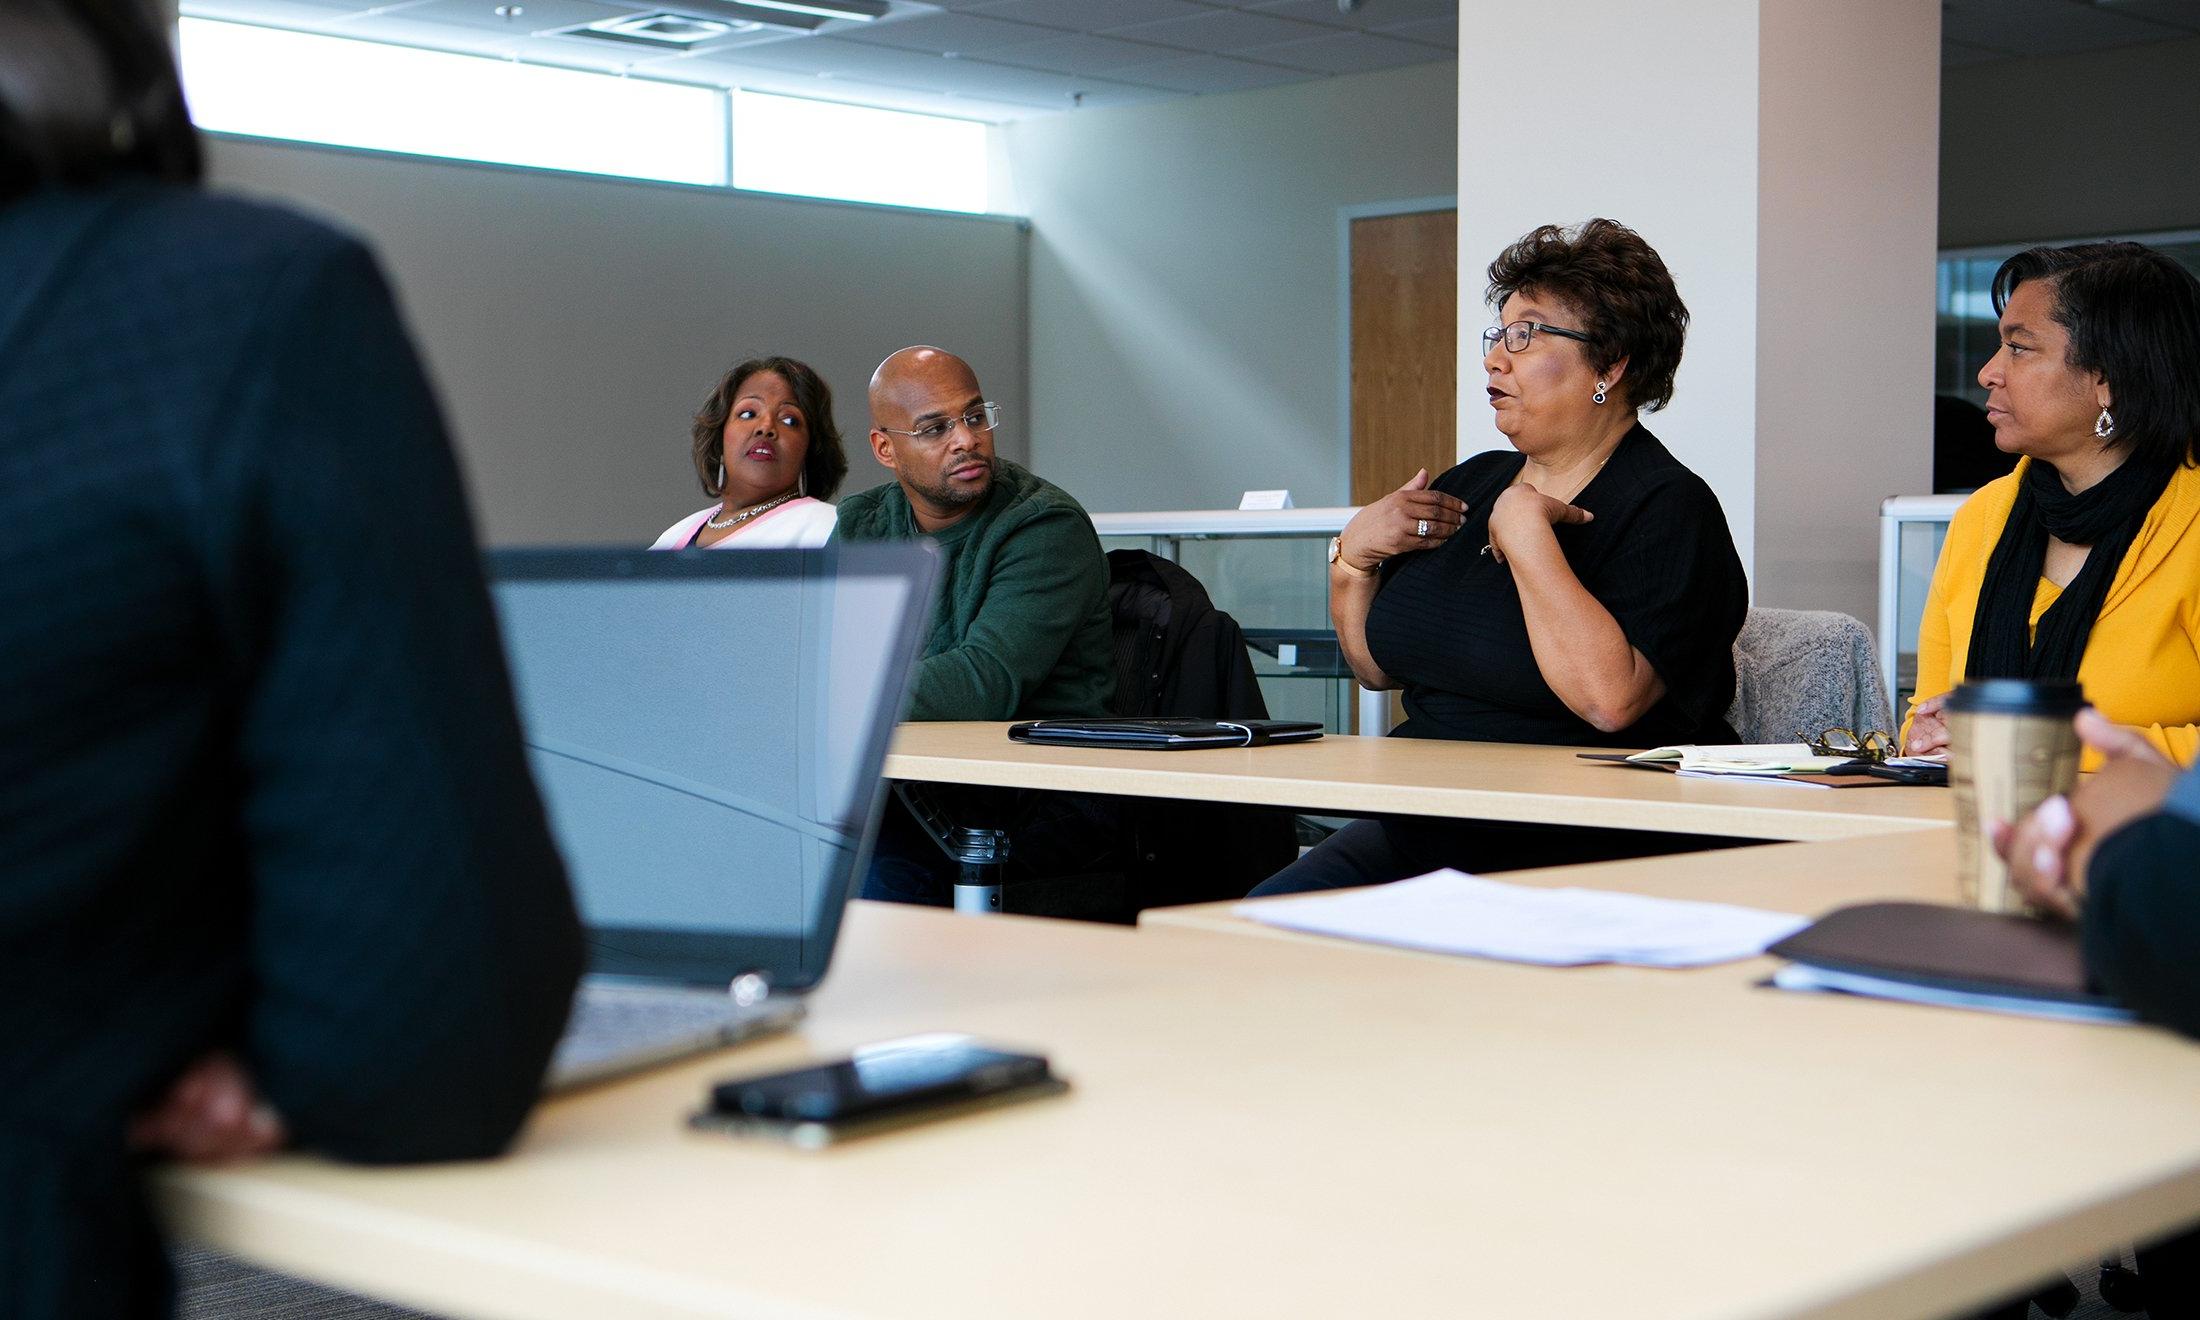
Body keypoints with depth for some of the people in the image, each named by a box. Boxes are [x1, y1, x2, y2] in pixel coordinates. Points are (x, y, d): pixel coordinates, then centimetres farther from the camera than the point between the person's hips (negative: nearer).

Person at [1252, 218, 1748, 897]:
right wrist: (1353, 555, 4)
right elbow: (1374, 668, 23)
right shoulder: (1473, 484, 15)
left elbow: (1610, 699, -26)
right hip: (1414, 833, 7)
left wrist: (1523, 534, -19)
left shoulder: (1668, 506, -8)